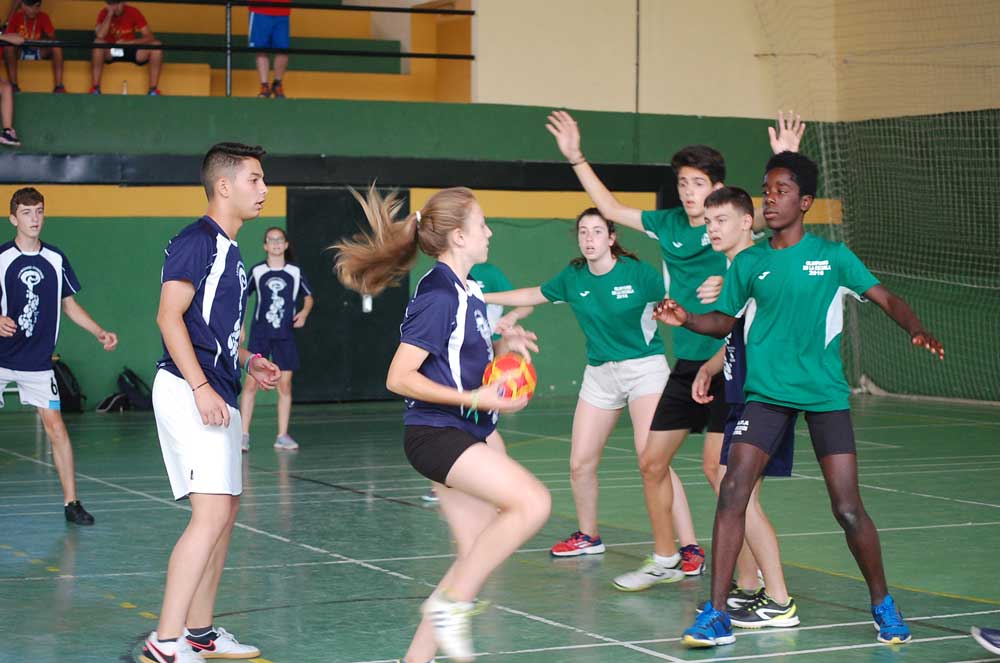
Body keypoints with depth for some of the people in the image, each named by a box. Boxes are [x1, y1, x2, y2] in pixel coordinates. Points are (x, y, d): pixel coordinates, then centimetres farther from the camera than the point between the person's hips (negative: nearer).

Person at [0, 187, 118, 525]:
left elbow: (69, 304, 16)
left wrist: (100, 332, 6)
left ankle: (71, 502, 2)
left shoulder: (56, 260, 5)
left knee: (56, 427, -5)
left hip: (38, 361, 2)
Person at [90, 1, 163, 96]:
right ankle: (95, 88, -31)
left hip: (130, 50, 1)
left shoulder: (133, 12, -8)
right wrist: (110, 14, -24)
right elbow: (100, 36, -27)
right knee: (98, 43, -34)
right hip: (110, 51, -1)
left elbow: (150, 37, -14)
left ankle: (153, 90, -23)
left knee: (156, 45, -24)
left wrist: (127, 43, -25)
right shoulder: (104, 13, -9)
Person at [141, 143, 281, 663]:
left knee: (226, 509, 13)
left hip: (217, 395, 10)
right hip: (189, 392, -10)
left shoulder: (228, 249, 19)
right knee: (211, 513, -16)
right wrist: (201, 387, -24)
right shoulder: (197, 240, -10)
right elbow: (169, 317, -18)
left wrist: (247, 361, 15)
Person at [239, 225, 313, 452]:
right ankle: (244, 435, -4)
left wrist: (304, 312, -3)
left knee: (285, 385, 3)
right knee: (251, 383, -7)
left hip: (285, 336, 2)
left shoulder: (295, 272, 4)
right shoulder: (257, 271, 1)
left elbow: (308, 296, 17)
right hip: (260, 334, -1)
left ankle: (282, 436, 11)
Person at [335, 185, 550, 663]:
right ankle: (450, 603, -12)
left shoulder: (467, 291, 12)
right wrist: (474, 399, -23)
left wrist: (502, 348, 6)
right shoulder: (438, 296, -16)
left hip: (470, 433, 10)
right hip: (436, 434, -10)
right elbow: (400, 378, -21)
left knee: (477, 557, 8)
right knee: (533, 503, -22)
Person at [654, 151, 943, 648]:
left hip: (825, 395, -1)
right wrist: (685, 319, -4)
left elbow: (885, 298, 1)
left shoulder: (832, 256, 0)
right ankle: (716, 614, -7)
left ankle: (883, 606, 20)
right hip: (767, 394, 2)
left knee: (847, 509, -4)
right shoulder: (749, 263, 6)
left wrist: (917, 330, -17)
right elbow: (725, 321, 15)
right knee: (732, 492, -14)